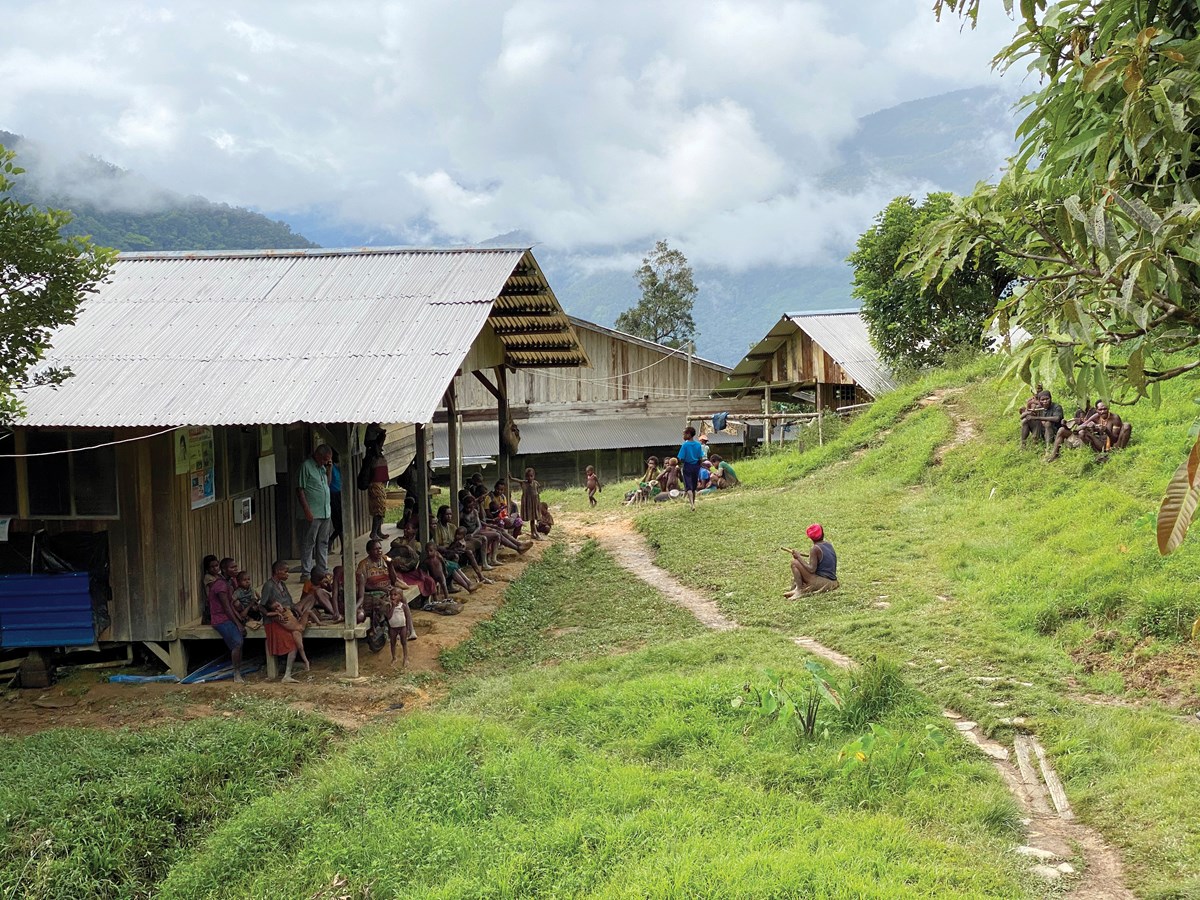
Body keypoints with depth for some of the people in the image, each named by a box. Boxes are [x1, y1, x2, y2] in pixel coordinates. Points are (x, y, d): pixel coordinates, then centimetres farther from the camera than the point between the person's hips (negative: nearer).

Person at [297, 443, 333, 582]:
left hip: (325, 512, 8)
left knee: (323, 542, 12)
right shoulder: (306, 466, -10)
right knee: (309, 543, -3)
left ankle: (323, 571, 19)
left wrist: (329, 469, 8)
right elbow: (300, 490, -13)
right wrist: (307, 511, -18)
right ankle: (305, 573, 0)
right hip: (313, 513, -8)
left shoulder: (322, 467, 14)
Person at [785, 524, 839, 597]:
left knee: (795, 562, -9)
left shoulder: (815, 549, -15)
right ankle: (794, 589, 18)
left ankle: (799, 591, -10)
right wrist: (805, 554, 24)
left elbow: (811, 569, -19)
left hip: (822, 582, -9)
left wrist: (799, 557, -10)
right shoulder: (828, 544, 9)